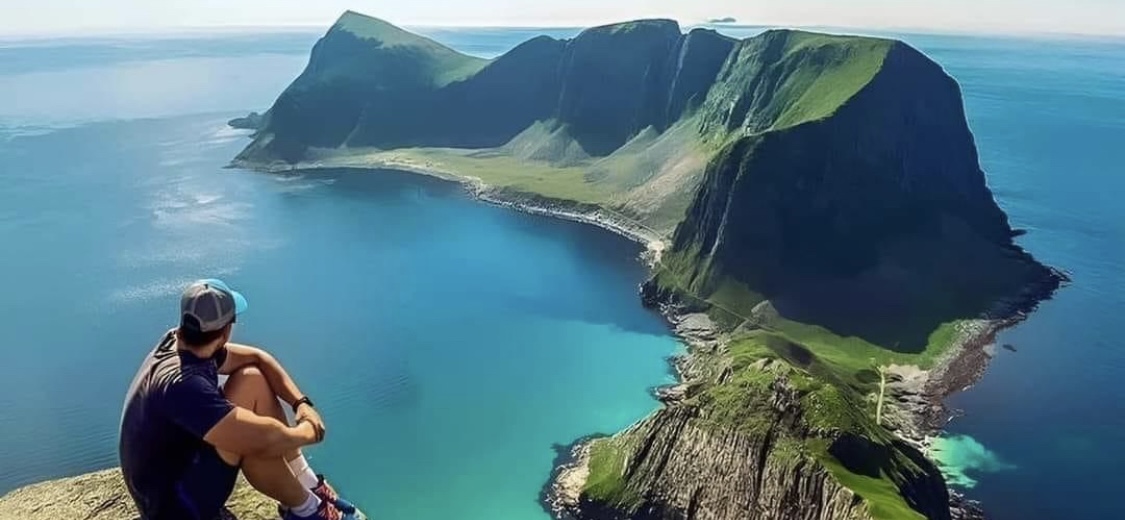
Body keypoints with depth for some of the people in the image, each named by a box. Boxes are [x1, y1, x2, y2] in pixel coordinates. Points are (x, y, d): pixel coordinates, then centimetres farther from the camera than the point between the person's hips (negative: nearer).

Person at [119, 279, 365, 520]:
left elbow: (256, 357, 3)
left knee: (252, 380, -2)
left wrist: (301, 403, -9)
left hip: (184, 457, 9)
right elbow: (264, 438, -39)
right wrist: (307, 431, -18)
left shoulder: (182, 343, -8)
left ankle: (307, 483, 3)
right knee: (254, 436, -30)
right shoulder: (181, 385, -35)